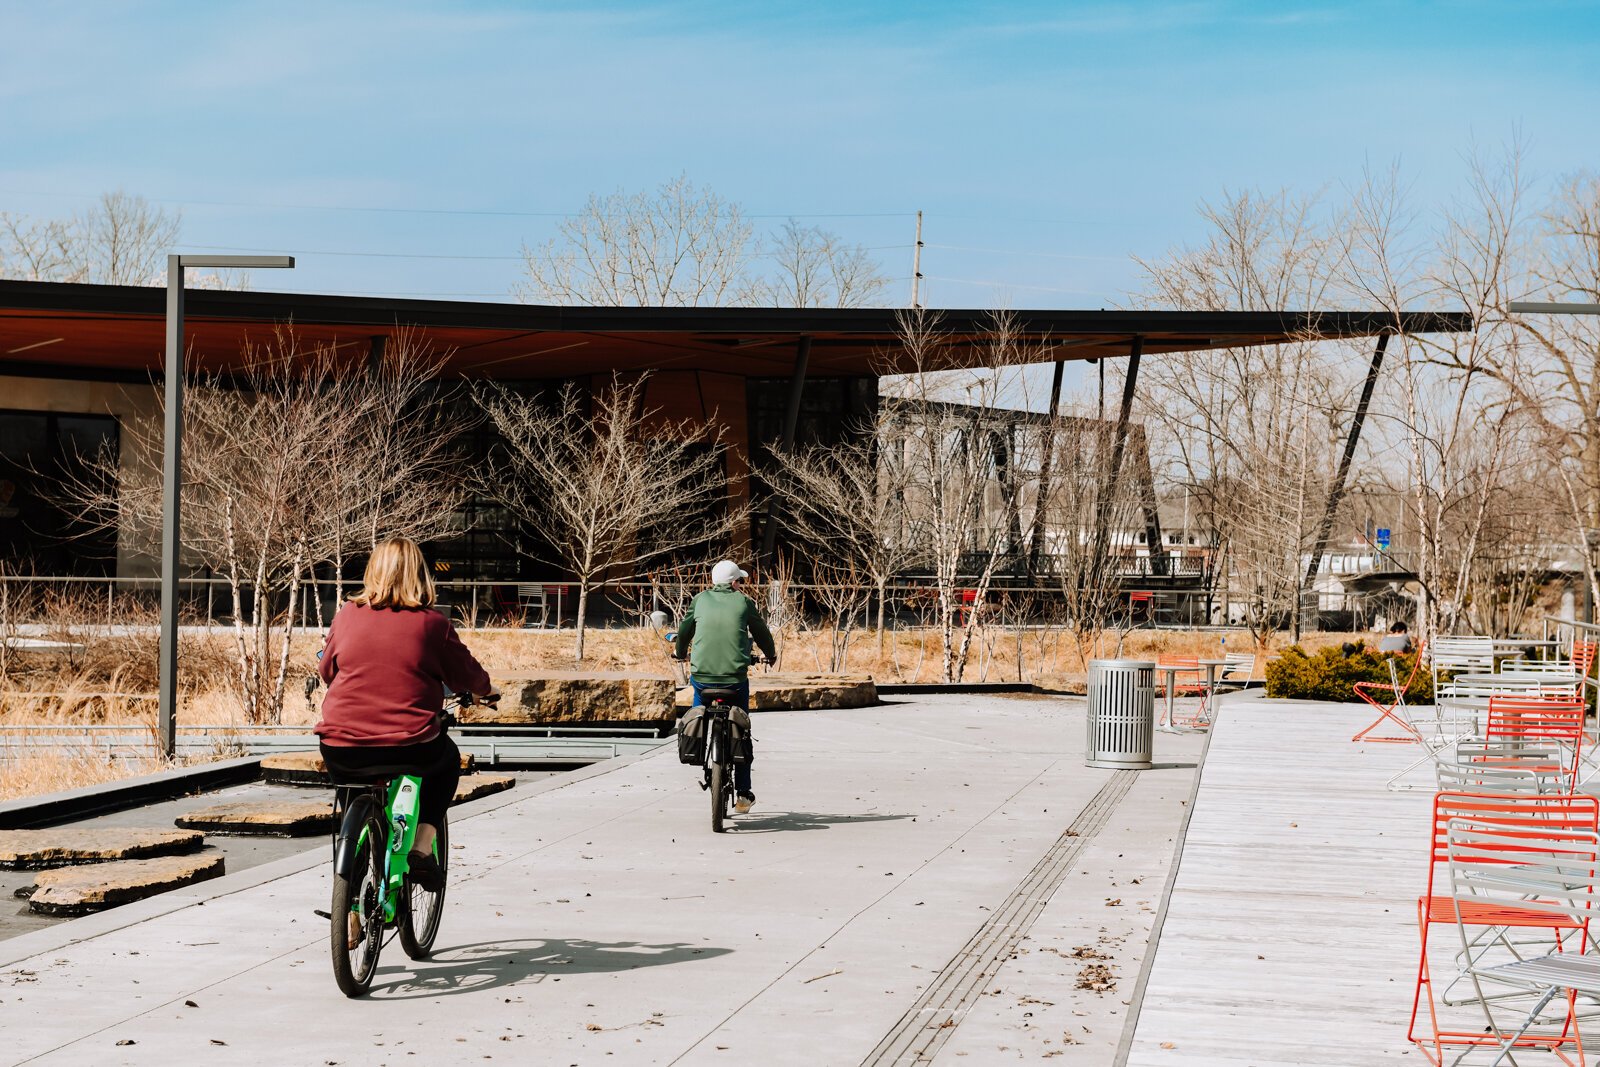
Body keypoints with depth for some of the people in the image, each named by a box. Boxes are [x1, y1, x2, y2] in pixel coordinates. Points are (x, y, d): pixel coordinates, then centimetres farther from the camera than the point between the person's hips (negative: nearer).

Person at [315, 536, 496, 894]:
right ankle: (422, 847, 17)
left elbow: (326, 670, 17)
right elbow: (466, 675, 9)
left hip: (342, 752, 2)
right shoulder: (432, 624, -3)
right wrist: (487, 689, 32)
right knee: (448, 759, 30)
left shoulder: (348, 615, 3)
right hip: (410, 750, -2)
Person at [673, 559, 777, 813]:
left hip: (701, 675, 1)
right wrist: (771, 655, 38)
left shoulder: (700, 599, 9)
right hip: (735, 676, -1)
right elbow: (761, 631, 18)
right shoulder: (743, 602, 5)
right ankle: (743, 794, 12)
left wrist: (680, 652, 43)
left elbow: (684, 629, 21)